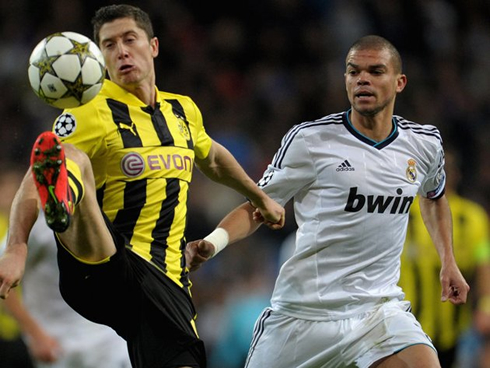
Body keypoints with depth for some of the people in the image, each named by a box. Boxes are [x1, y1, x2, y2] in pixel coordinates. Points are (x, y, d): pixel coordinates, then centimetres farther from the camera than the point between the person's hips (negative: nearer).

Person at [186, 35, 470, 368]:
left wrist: (448, 261, 23)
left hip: (379, 307, 2)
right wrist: (213, 242, -20)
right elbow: (256, 209, -3)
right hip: (304, 311, -2)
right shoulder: (309, 140, -8)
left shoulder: (425, 143, 5)